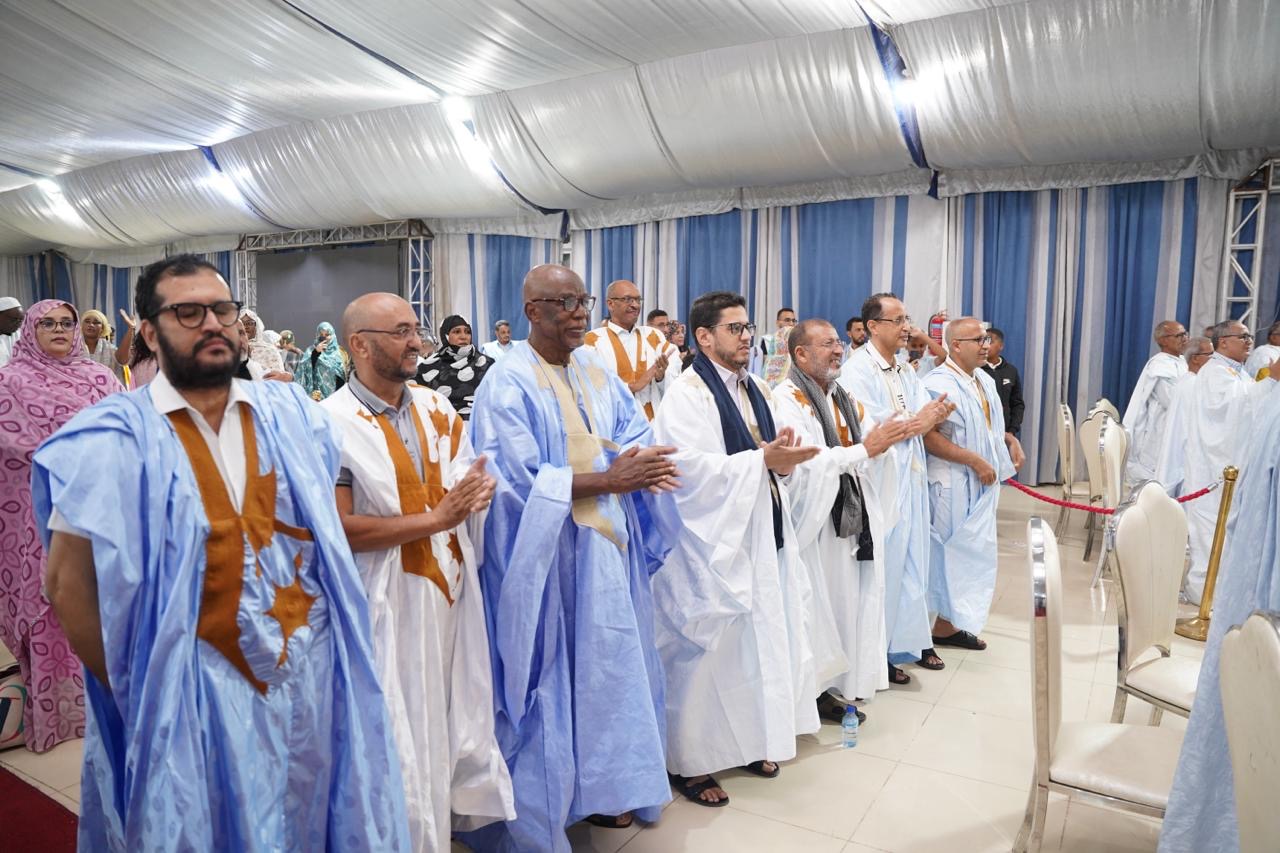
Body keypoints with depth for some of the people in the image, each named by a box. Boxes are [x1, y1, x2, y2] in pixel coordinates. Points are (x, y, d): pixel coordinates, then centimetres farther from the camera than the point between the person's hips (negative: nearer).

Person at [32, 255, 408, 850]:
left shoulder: (291, 414, 3)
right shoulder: (115, 439, -9)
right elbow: (68, 582, -8)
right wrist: (137, 690, -6)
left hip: (314, 672, 4)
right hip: (197, 693, -3)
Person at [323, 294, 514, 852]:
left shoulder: (435, 406, 5)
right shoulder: (333, 423, -15)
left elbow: (468, 484, 11)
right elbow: (340, 529, -18)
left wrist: (475, 495, -13)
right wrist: (433, 519, -20)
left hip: (452, 586, 6)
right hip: (390, 601, -6)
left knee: (457, 716, 18)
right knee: (403, 735, 7)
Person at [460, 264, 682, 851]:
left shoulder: (595, 368, 9)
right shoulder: (509, 382, -14)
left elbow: (634, 433, 9)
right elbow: (523, 479, -20)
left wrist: (640, 465, -15)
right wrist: (608, 479, -23)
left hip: (606, 545, 7)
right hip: (547, 556, -7)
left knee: (608, 666, 15)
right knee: (550, 677, 4)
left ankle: (601, 787, 34)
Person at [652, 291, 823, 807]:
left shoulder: (756, 390, 12)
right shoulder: (687, 394, -13)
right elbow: (694, 470, -23)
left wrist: (783, 459, -5)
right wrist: (763, 459, -23)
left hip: (759, 536, 8)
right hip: (712, 541, -8)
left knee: (756, 640, 15)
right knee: (707, 649, 2)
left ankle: (746, 739, 33)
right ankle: (689, 760, 18)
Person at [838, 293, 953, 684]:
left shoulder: (906, 371, 13)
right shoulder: (857, 370, -12)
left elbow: (924, 417, 9)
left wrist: (935, 414, -14)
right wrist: (914, 422, -9)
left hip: (911, 480, 8)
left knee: (911, 562, 15)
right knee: (882, 568, 1)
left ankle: (911, 639, 30)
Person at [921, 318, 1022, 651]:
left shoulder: (985, 381, 11)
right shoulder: (939, 384, -17)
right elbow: (927, 437, -25)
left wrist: (1010, 441, 6)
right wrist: (975, 461, -23)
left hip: (982, 485, 9)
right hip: (953, 486, -9)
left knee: (975, 553, 14)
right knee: (953, 554, -1)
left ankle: (949, 623, 25)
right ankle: (945, 625, 14)